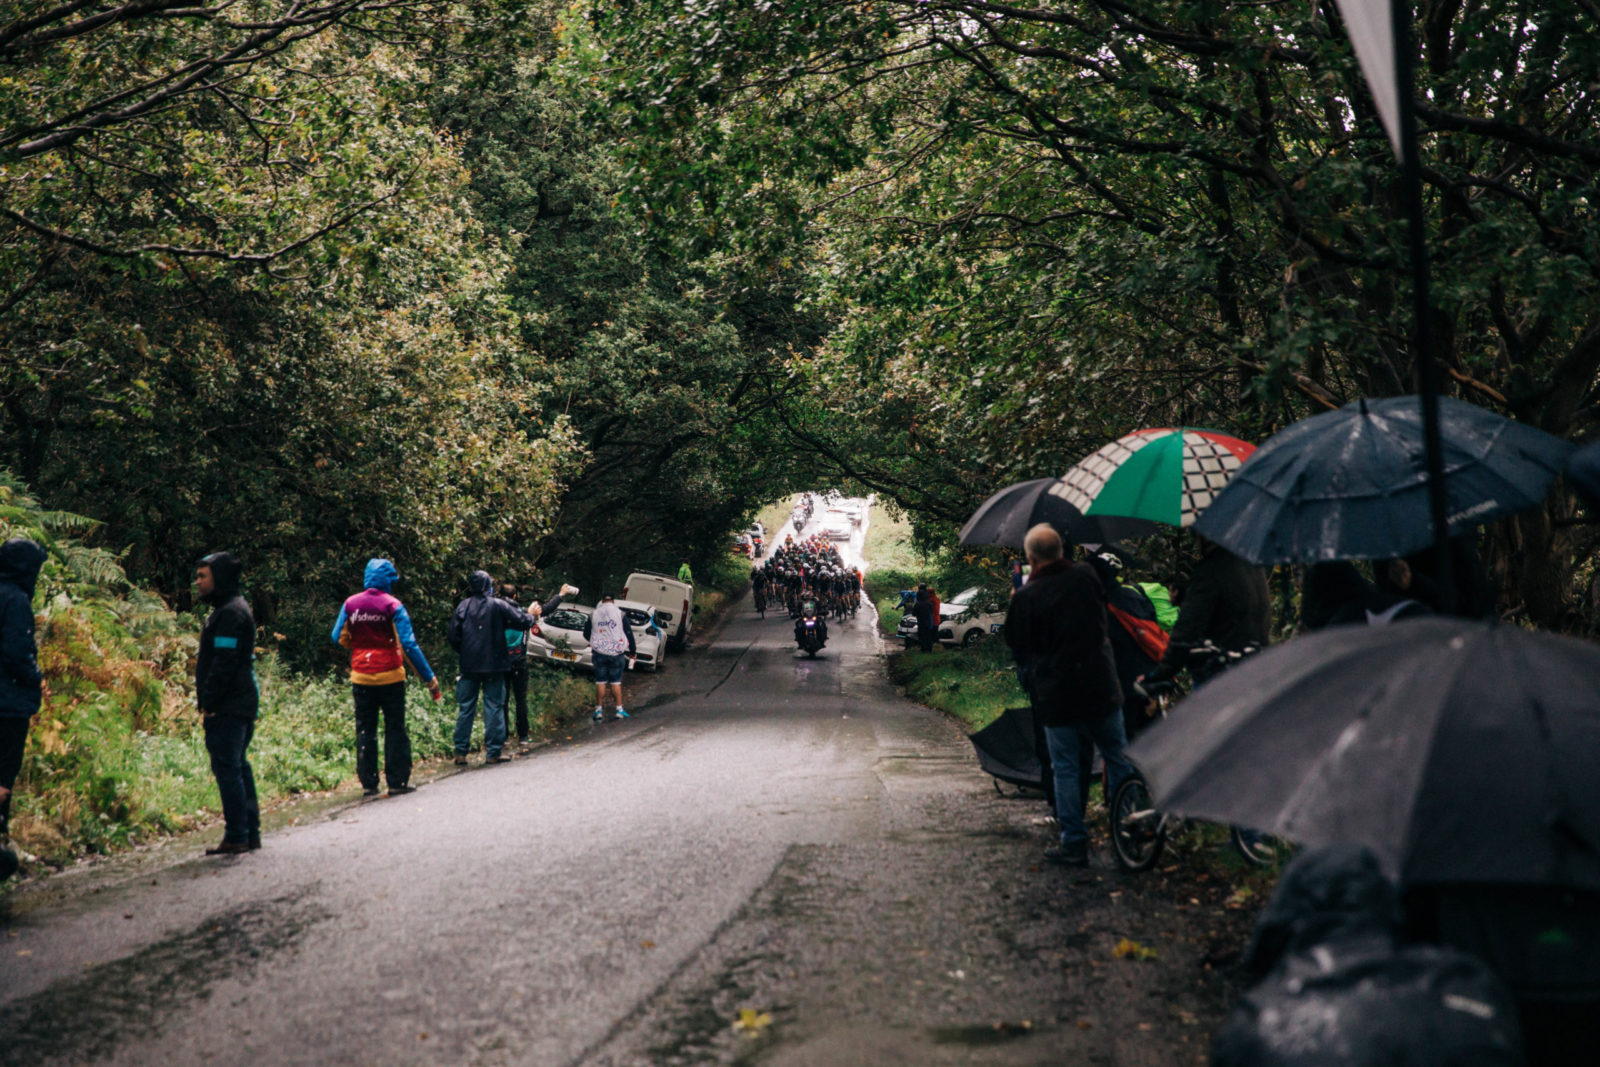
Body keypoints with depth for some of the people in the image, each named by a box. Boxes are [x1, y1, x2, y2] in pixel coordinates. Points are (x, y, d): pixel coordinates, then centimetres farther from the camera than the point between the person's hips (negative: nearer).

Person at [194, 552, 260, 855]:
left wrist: (208, 705, -17)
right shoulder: (233, 609, 18)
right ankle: (251, 834, 17)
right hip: (242, 704, 10)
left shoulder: (230, 613, -14)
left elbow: (223, 665, -20)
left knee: (227, 768, -8)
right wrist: (209, 703, 19)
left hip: (228, 707, -10)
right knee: (239, 767, 13)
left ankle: (236, 838, -6)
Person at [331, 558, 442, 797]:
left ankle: (368, 783, 12)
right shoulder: (392, 606, -10)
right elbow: (409, 645, -15)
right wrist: (429, 679, -12)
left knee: (365, 731, 11)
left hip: (361, 677, 3)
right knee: (395, 729, 6)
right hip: (390, 677, -3)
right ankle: (397, 782, 7)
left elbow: (338, 638, 2)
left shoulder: (350, 604, -1)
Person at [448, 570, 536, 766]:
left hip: (469, 666, 3)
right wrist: (531, 616, 17)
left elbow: (453, 636, 1)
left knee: (466, 708, 8)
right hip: (493, 665, -3)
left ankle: (460, 752, 8)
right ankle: (493, 752, 3)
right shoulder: (498, 605, -6)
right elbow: (523, 622, -6)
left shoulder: (463, 606, 2)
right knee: (494, 707, 3)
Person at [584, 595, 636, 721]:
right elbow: (629, 633, -1)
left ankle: (599, 710, 8)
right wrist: (632, 651, 9)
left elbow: (586, 634, 12)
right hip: (616, 653, -1)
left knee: (600, 681, 7)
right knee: (616, 681, 6)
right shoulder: (620, 614, -2)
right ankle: (619, 709, 8)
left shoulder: (593, 615, 3)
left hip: (599, 653, 1)